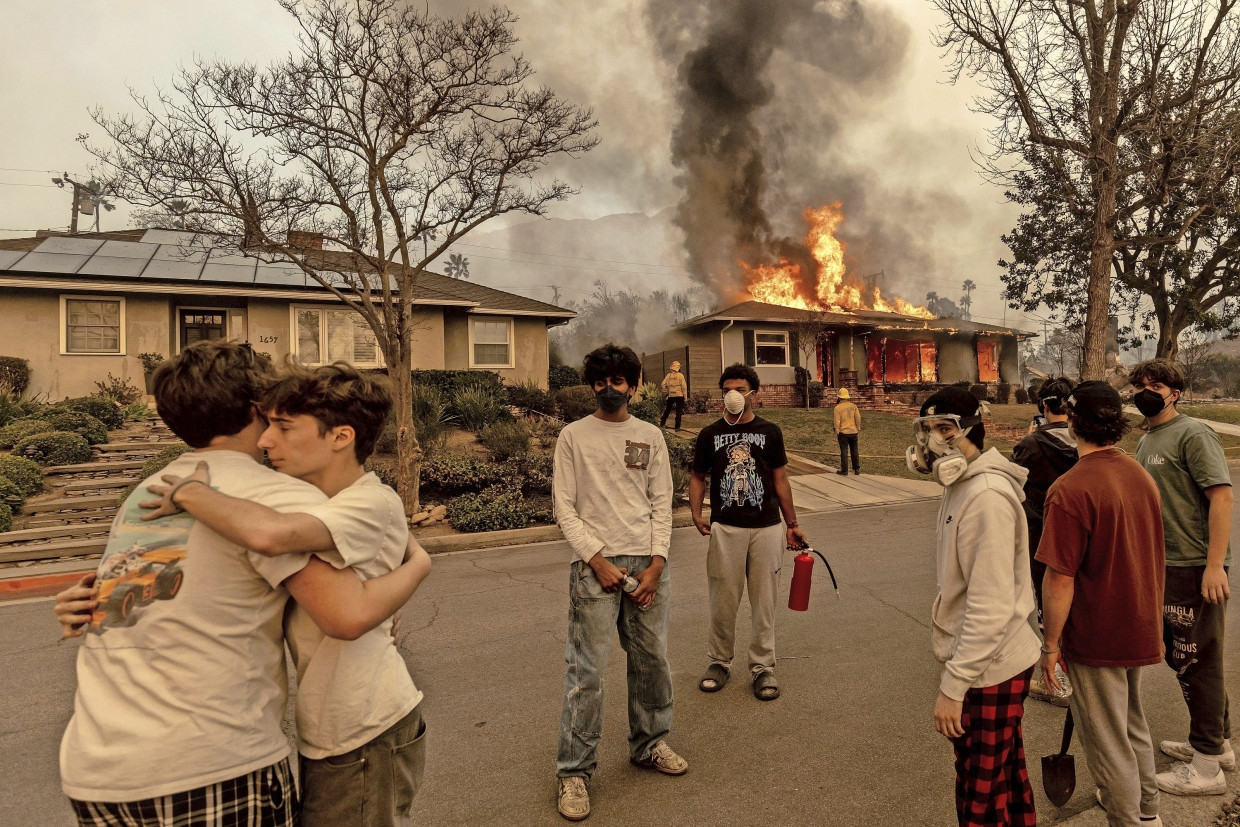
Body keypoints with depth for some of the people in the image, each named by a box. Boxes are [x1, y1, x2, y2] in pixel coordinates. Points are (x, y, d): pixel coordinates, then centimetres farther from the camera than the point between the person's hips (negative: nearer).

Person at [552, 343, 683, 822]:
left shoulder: (651, 436, 8)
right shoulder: (573, 436, 1)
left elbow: (662, 503, 6)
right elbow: (564, 507, -2)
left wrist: (656, 563, -4)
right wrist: (597, 560, -10)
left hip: (647, 562, 3)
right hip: (595, 564, -3)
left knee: (652, 660, 12)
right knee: (587, 670, -2)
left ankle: (648, 744, 34)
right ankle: (573, 771, 14)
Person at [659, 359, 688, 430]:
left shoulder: (668, 375, 2)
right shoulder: (680, 375, -7)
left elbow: (662, 385, -1)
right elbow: (684, 386, -9)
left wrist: (665, 392, 13)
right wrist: (685, 396, -3)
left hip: (671, 396, 3)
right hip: (679, 395, -3)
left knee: (667, 409, 18)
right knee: (679, 411, 3)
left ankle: (662, 423, 25)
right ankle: (677, 427, 2)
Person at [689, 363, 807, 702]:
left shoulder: (769, 432, 4)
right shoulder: (710, 434, 4)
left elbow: (780, 480, 8)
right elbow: (698, 477, 9)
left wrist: (792, 524, 9)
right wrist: (696, 514, -7)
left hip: (767, 528, 0)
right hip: (725, 528, 0)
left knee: (764, 601, 8)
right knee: (723, 601, 7)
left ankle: (762, 667, 23)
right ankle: (719, 662, 26)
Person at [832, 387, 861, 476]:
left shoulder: (838, 407, -9)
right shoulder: (853, 406, 2)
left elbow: (837, 421, -11)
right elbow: (858, 418, 1)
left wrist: (837, 432, -3)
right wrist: (858, 430, 9)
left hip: (843, 432, -4)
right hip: (853, 432, 4)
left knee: (844, 452, 1)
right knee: (854, 451, 14)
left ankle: (844, 471, 3)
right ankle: (857, 469, 20)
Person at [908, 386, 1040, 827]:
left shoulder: (986, 496, -24)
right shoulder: (963, 486, 5)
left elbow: (991, 607, -26)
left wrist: (953, 685, -22)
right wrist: (956, 671, 15)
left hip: (989, 668, -9)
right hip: (991, 662, 9)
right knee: (1008, 778, 24)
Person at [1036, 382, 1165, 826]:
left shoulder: (1070, 490, -26)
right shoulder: (1142, 477, 0)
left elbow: (1060, 578, -25)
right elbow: (1149, 558, 12)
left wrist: (1051, 644, -13)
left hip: (1096, 639, -8)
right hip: (1140, 630, 9)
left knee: (1107, 743, 10)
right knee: (1133, 724, 27)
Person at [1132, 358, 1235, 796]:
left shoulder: (1193, 434, -13)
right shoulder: (1145, 442, 13)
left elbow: (1222, 496, -19)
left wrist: (1214, 565, -24)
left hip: (1195, 567, -9)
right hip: (1165, 566, 9)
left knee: (1197, 663, 2)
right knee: (1181, 657, 19)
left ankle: (1207, 767, 16)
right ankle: (1218, 743, 37)